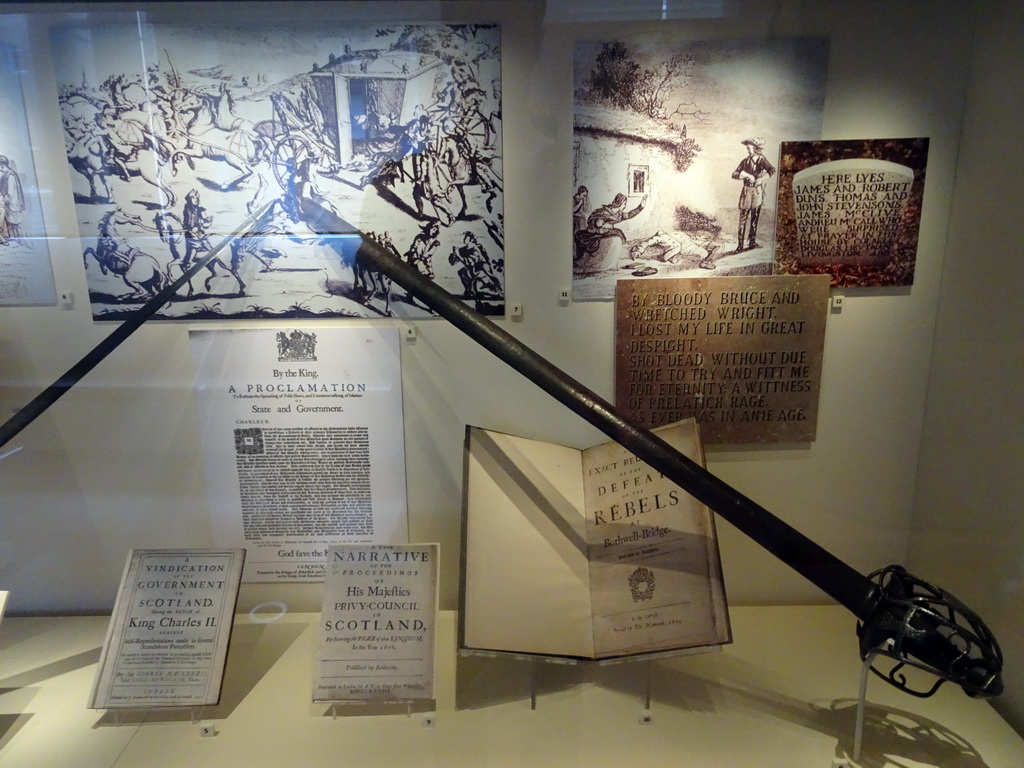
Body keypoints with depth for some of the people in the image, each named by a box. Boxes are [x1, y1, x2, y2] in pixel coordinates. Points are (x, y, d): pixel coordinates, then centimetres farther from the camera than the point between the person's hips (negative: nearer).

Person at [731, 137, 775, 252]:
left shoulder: (761, 159, -4)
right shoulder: (745, 160, 5)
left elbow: (772, 170, -20)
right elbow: (734, 174, 0)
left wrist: (760, 179, -25)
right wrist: (746, 175, -15)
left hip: (757, 191, -2)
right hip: (746, 191, 2)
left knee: (754, 218, 6)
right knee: (743, 218, 0)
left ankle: (752, 242, 16)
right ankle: (740, 244, 2)